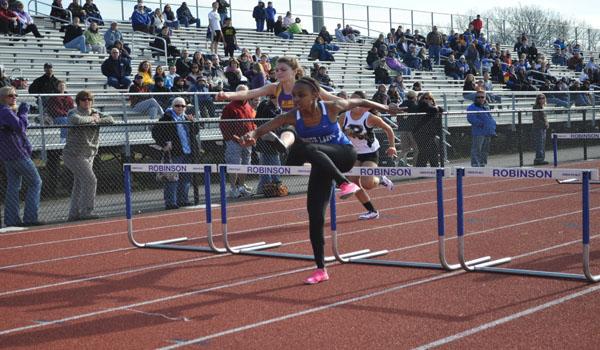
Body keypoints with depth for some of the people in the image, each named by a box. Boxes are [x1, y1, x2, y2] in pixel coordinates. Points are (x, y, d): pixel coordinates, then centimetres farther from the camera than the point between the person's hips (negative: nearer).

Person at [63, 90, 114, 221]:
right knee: (90, 180, -15)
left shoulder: (94, 112, 12)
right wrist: (91, 119, -17)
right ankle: (86, 211, -9)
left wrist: (97, 120, -13)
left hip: (89, 155, 8)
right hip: (74, 154, -8)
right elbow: (76, 120, -32)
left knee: (79, 184, 11)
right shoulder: (74, 112, -8)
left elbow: (110, 119, 2)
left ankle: (74, 213, 18)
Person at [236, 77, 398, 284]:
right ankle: (321, 269, 9)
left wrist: (384, 108, 10)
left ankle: (345, 183, -28)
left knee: (306, 148, -34)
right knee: (315, 213, -2)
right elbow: (265, 128, -30)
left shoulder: (331, 108, -19)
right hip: (323, 166, 4)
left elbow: (359, 102, -2)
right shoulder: (292, 117, -15)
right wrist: (252, 134, -53)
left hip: (344, 156, -4)